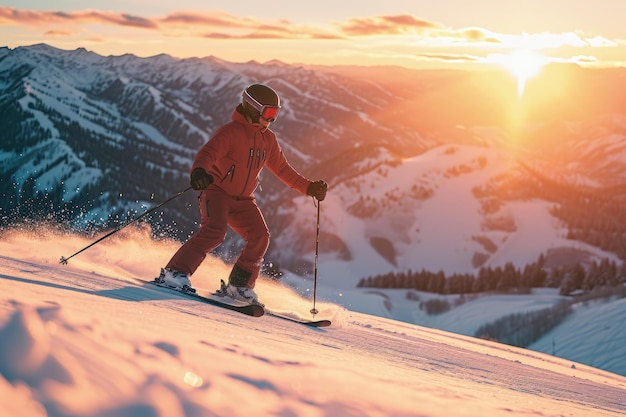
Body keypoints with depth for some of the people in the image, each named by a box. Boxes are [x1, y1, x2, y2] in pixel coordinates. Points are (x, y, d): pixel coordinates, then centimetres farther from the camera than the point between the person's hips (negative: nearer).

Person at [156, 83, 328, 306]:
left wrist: (309, 187, 16)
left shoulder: (268, 139, 10)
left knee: (260, 237, -11)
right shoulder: (231, 131, -14)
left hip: (243, 200, 7)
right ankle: (175, 272, -23)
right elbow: (208, 153, -29)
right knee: (214, 231, -29)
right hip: (217, 190, -7)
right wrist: (199, 171, -52)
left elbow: (282, 168, 20)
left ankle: (239, 286, 1)